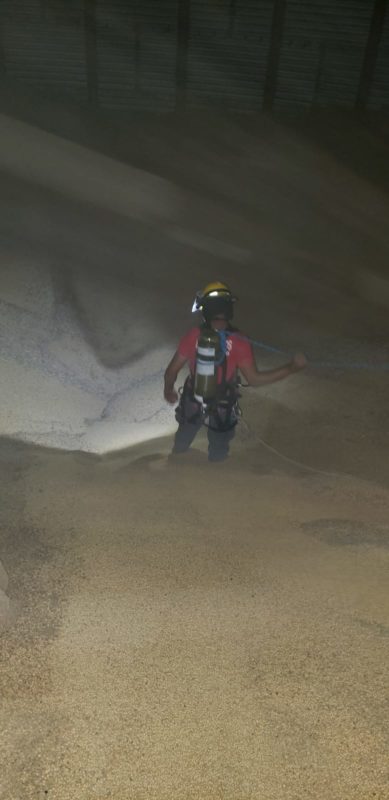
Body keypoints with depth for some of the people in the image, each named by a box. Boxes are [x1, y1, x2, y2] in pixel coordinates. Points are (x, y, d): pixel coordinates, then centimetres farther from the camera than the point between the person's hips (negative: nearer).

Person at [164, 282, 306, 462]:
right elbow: (255, 379, -21)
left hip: (192, 403, 2)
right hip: (223, 410, -2)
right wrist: (292, 368, -16)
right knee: (218, 453, 27)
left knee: (181, 444, 31)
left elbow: (172, 370, -15)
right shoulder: (239, 343, -24)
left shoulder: (193, 336, -20)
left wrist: (169, 390, 6)